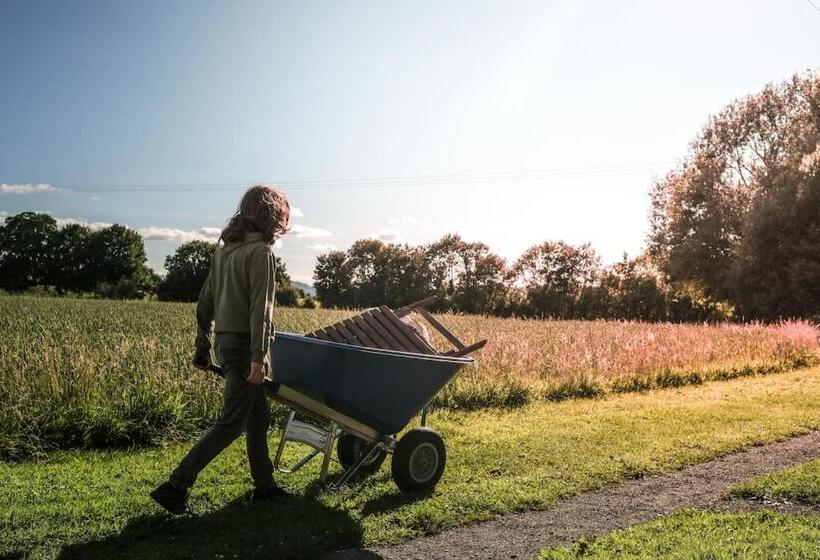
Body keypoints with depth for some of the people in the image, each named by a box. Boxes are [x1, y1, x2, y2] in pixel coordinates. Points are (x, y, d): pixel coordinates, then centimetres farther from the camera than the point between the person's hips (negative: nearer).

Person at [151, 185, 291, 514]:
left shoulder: (224, 249, 14)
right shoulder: (260, 251, -12)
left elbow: (205, 302, 16)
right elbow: (260, 308, -19)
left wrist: (202, 347, 20)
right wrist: (259, 357, -22)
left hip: (224, 340, 9)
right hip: (245, 344, -9)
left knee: (258, 417, 17)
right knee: (231, 424, -3)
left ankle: (265, 486, 25)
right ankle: (176, 487, -3)